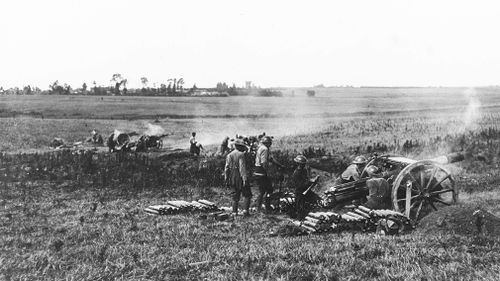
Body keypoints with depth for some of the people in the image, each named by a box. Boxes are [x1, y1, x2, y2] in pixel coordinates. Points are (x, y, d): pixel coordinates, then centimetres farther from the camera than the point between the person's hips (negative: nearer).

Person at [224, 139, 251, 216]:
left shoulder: (229, 155, 10)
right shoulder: (241, 154, -9)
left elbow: (226, 168, 9)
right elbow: (242, 167, -17)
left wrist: (226, 180, 12)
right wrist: (245, 179, -19)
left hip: (232, 178, 6)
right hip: (240, 178, -6)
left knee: (235, 196, 12)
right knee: (247, 195, 3)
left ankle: (234, 212, 9)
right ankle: (245, 210, -9)